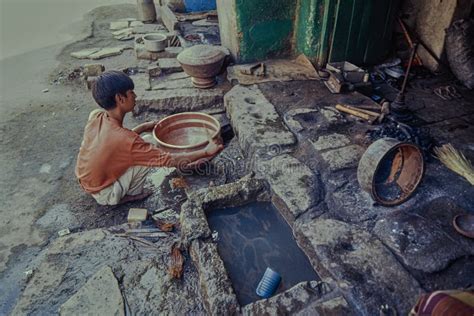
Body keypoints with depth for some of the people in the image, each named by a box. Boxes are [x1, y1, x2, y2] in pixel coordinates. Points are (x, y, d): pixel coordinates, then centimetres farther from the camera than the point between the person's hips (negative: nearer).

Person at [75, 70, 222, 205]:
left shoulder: (95, 116, -13)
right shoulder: (124, 139, -34)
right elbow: (167, 160, -29)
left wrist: (143, 127, 3)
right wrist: (206, 152, -24)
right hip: (103, 193, -7)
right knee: (148, 155, -16)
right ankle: (131, 194, 5)